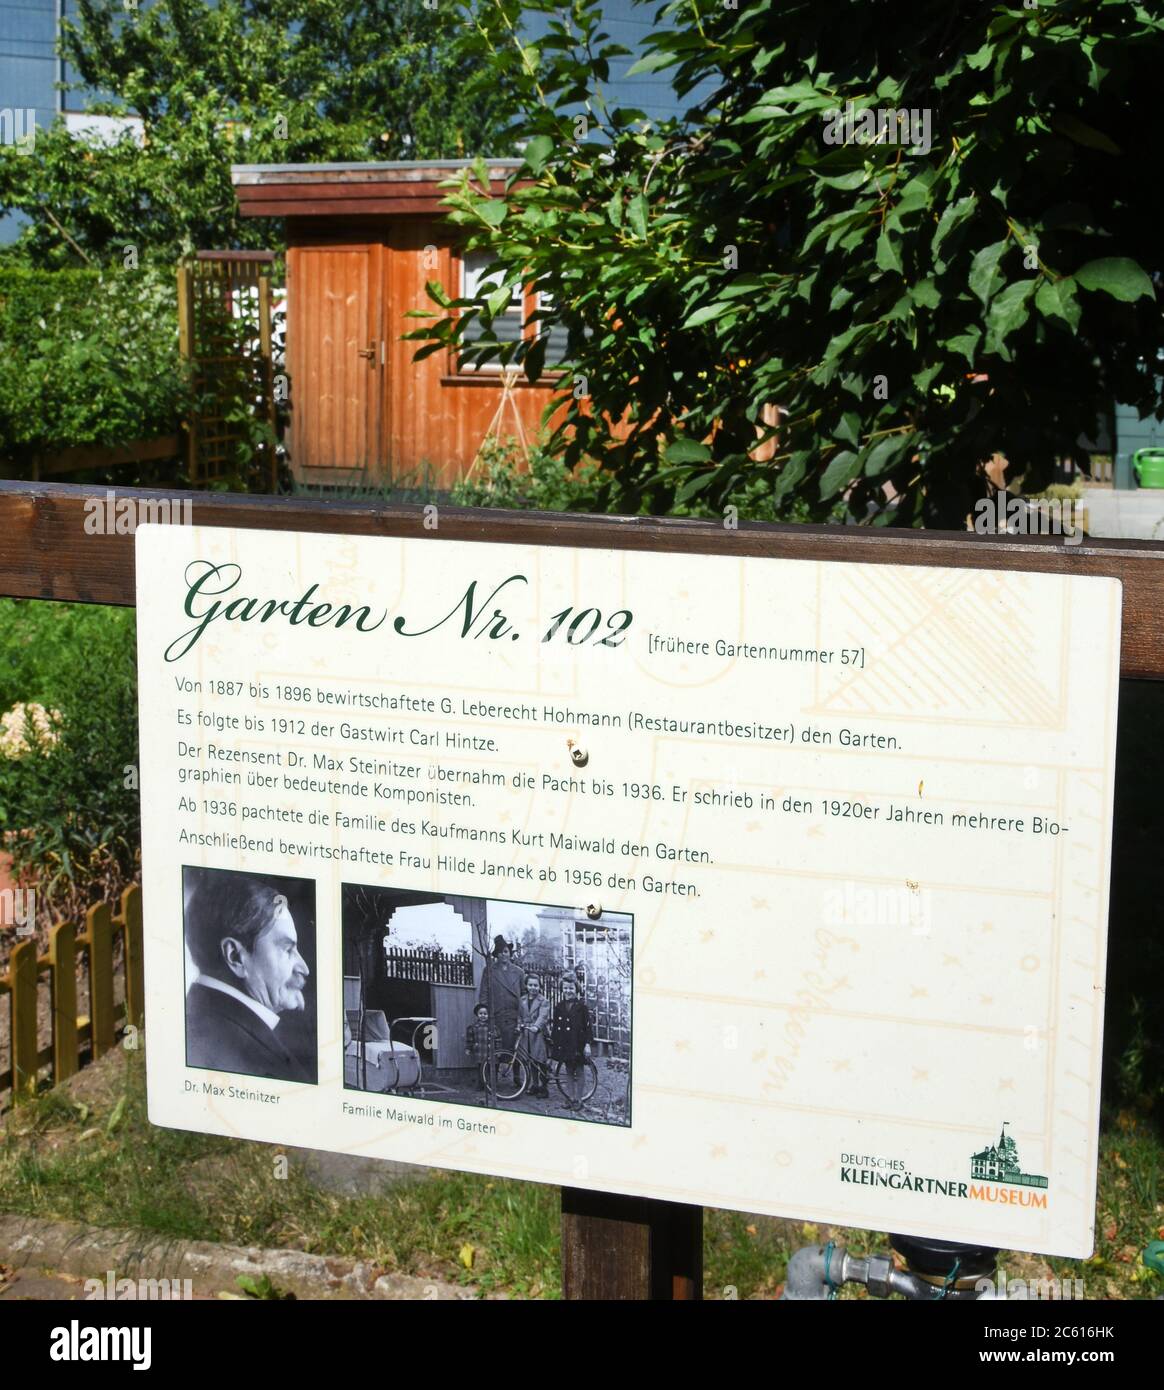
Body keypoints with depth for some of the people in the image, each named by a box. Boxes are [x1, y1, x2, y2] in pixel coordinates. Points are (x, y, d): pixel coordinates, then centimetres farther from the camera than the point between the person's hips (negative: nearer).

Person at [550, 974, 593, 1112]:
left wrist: (587, 1044, -11)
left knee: (579, 1072, 4)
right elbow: (555, 1027, 10)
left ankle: (578, 1100, 10)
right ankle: (570, 1098, 16)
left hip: (578, 1045, -4)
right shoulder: (559, 1007, 6)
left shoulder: (581, 1007, -5)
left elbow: (588, 1027, -5)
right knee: (569, 1072, 10)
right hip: (564, 1046, 4)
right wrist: (553, 1043, 9)